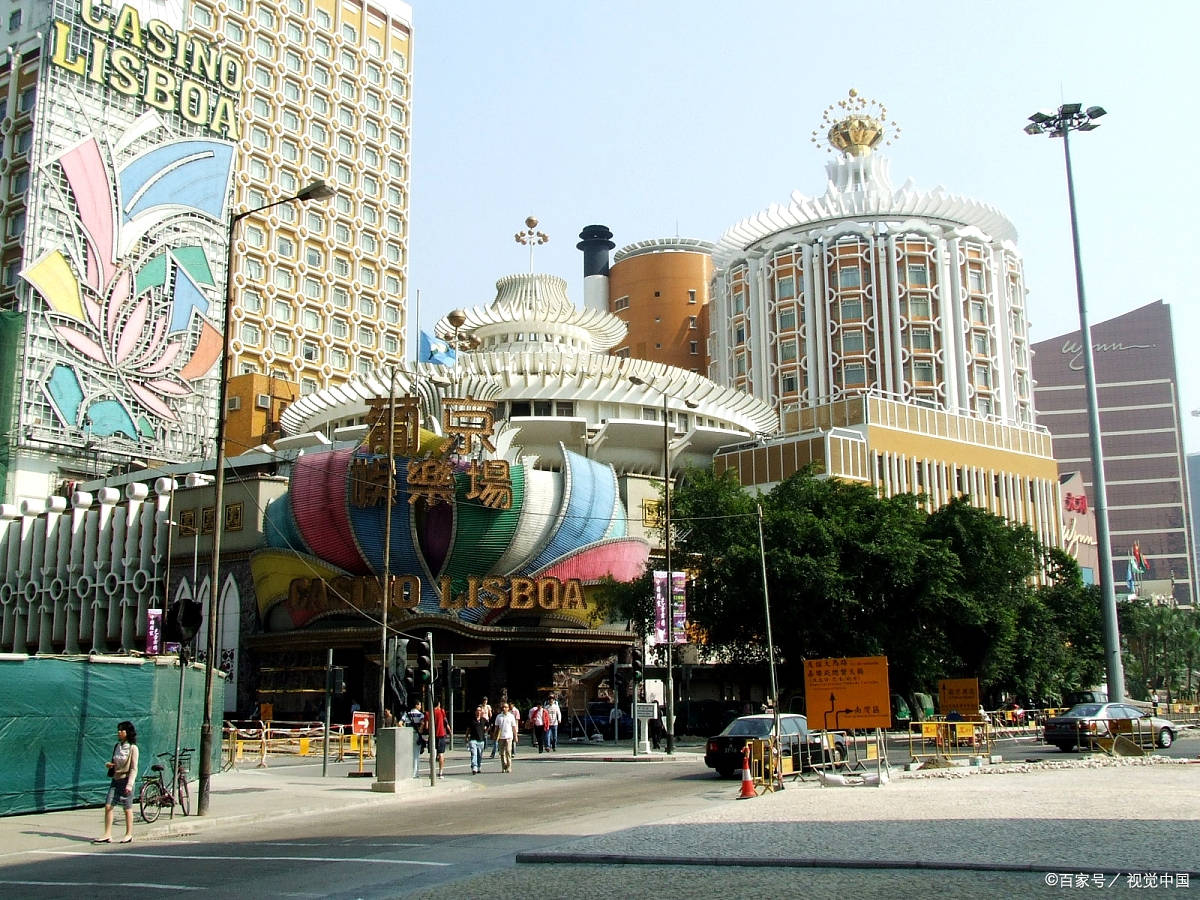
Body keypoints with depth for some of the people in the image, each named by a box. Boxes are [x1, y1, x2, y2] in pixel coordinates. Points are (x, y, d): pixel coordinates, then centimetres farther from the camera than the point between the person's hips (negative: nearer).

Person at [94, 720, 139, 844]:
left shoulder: (133, 748, -8)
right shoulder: (116, 746, 10)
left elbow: (134, 769, -11)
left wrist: (130, 784, -18)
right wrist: (108, 764, -2)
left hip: (125, 779, -6)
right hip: (115, 779, 6)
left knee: (127, 808, 4)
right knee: (108, 806, -3)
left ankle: (129, 834, 15)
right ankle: (107, 835, 1)